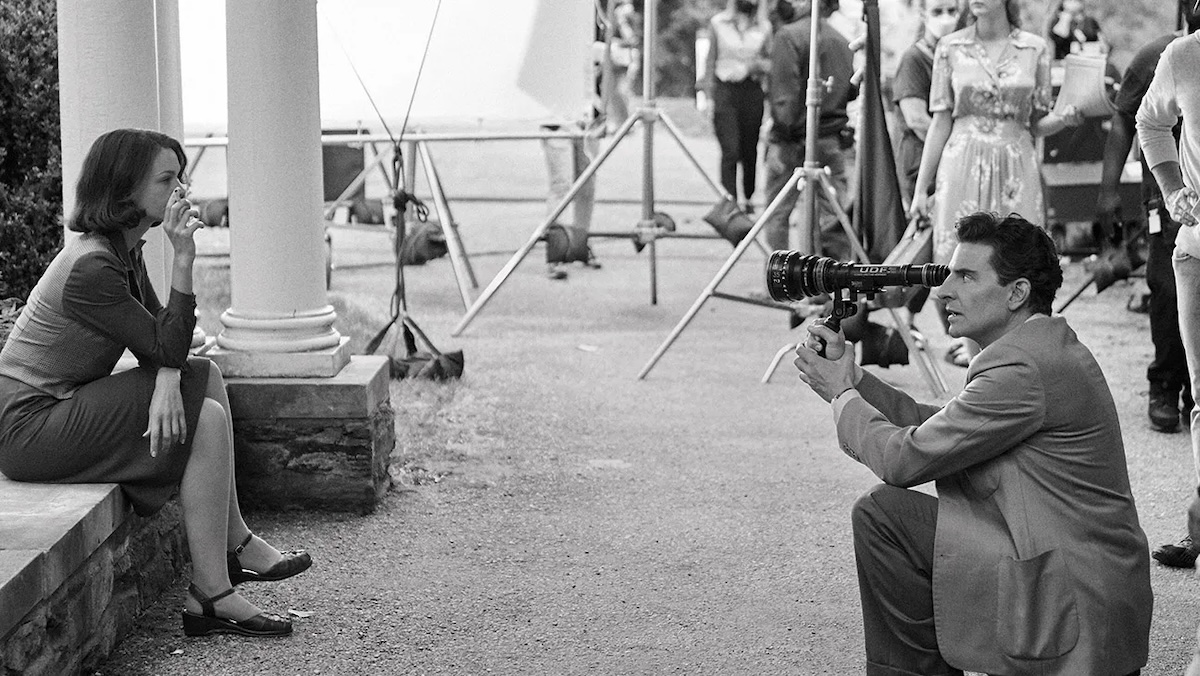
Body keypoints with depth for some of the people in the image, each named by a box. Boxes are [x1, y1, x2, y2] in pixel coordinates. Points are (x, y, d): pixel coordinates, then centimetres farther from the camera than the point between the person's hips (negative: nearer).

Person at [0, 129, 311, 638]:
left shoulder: (125, 250, 8)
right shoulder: (90, 266, -22)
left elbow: (158, 344, 7)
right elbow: (166, 348, -18)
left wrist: (166, 381, -16)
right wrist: (183, 260, -23)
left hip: (60, 406, 10)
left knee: (206, 377, 8)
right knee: (206, 419, -15)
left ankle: (234, 544, 8)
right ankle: (210, 598, -14)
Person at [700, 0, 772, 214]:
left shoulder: (764, 27, 6)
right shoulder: (718, 23, 3)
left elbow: (770, 61, 15)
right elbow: (710, 60, 7)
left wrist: (761, 65, -9)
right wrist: (709, 97, 4)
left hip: (752, 92, 2)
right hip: (725, 90, -2)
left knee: (750, 152, 7)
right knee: (730, 151, -12)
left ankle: (748, 198, 26)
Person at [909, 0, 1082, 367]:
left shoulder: (1034, 49, 5)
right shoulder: (951, 48, 5)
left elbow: (1037, 123, 10)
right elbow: (941, 122, 7)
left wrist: (1066, 118, -12)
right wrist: (921, 188, 5)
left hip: (1016, 169, 0)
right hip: (963, 167, 0)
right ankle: (971, 343, 16)